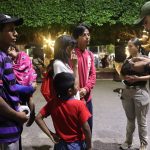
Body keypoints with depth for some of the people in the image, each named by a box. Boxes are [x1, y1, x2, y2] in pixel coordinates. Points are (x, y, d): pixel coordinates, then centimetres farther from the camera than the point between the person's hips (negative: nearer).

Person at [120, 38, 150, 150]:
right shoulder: (127, 60, 7)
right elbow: (122, 74, 17)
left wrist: (138, 78, -20)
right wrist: (125, 77, -4)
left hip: (140, 92, -5)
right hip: (127, 91, 5)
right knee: (130, 120, 18)